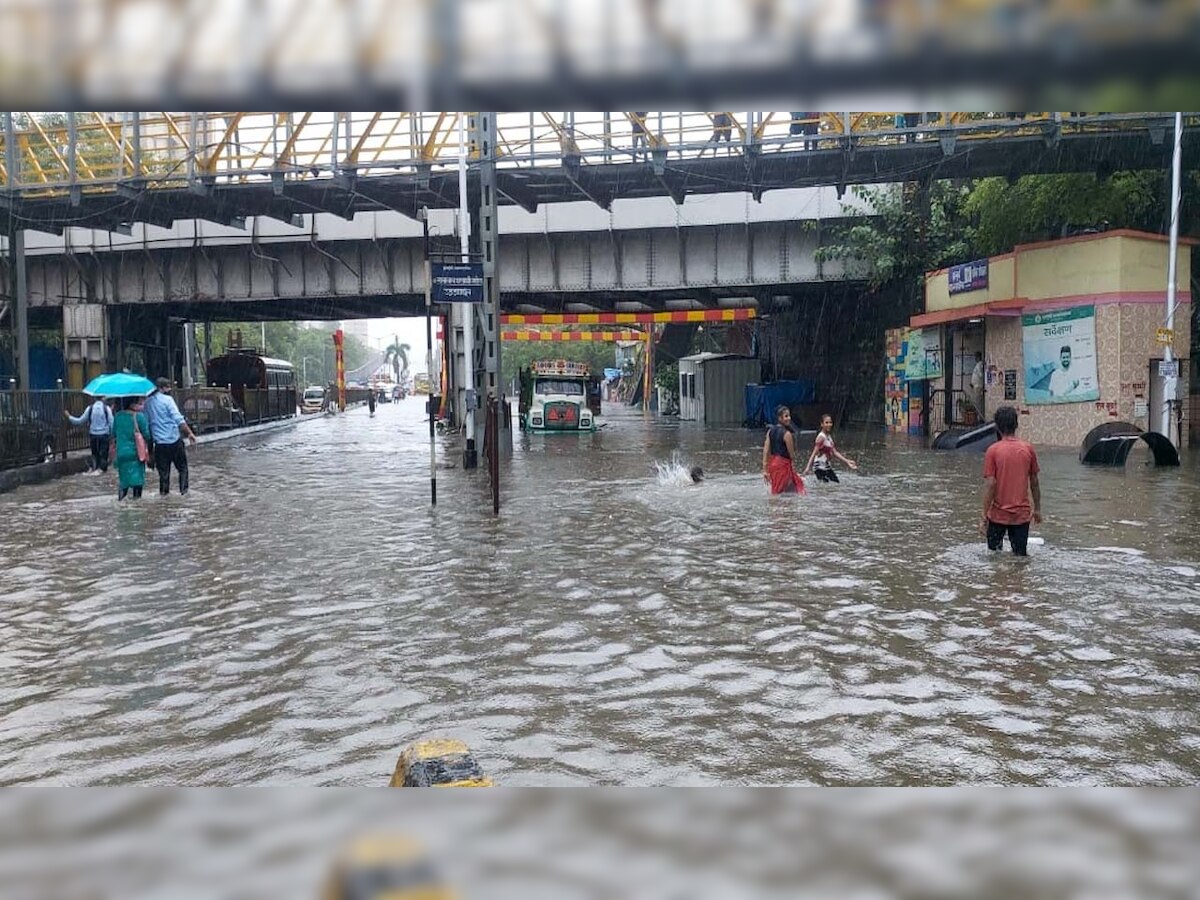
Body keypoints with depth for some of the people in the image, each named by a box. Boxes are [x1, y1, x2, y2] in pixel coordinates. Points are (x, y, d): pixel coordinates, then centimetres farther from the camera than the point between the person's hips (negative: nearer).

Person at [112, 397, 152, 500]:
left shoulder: (118, 416, 2)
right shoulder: (139, 416, -14)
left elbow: (114, 434, 10)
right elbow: (146, 435, -13)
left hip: (121, 452, 5)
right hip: (135, 452, -5)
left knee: (123, 476, 15)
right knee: (137, 476, 6)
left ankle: (120, 498, 9)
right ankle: (136, 498, 9)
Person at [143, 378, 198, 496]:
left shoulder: (148, 402, 9)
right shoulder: (167, 399, -8)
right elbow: (178, 419, -16)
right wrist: (189, 433, -14)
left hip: (159, 441, 4)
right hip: (174, 439, -4)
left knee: (163, 469, 11)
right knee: (182, 466, 8)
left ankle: (164, 491, 11)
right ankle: (183, 489, 4)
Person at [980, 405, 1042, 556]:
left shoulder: (993, 450, -10)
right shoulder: (1028, 448, -1)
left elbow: (990, 484, -13)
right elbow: (1034, 482, 6)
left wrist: (984, 516, -8)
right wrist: (1037, 509, 18)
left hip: (998, 515, -2)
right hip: (1022, 514, 2)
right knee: (1020, 556, 8)